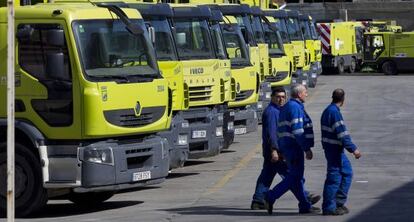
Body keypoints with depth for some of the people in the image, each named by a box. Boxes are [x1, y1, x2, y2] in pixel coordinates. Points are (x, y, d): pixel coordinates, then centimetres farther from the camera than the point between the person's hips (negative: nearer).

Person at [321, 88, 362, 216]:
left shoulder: (327, 111, 13)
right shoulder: (334, 112, -18)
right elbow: (342, 133, -23)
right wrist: (353, 149, -21)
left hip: (330, 148, 10)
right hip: (335, 149, -10)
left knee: (346, 172, 16)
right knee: (334, 177, -5)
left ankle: (339, 203, 17)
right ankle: (329, 207, 0)